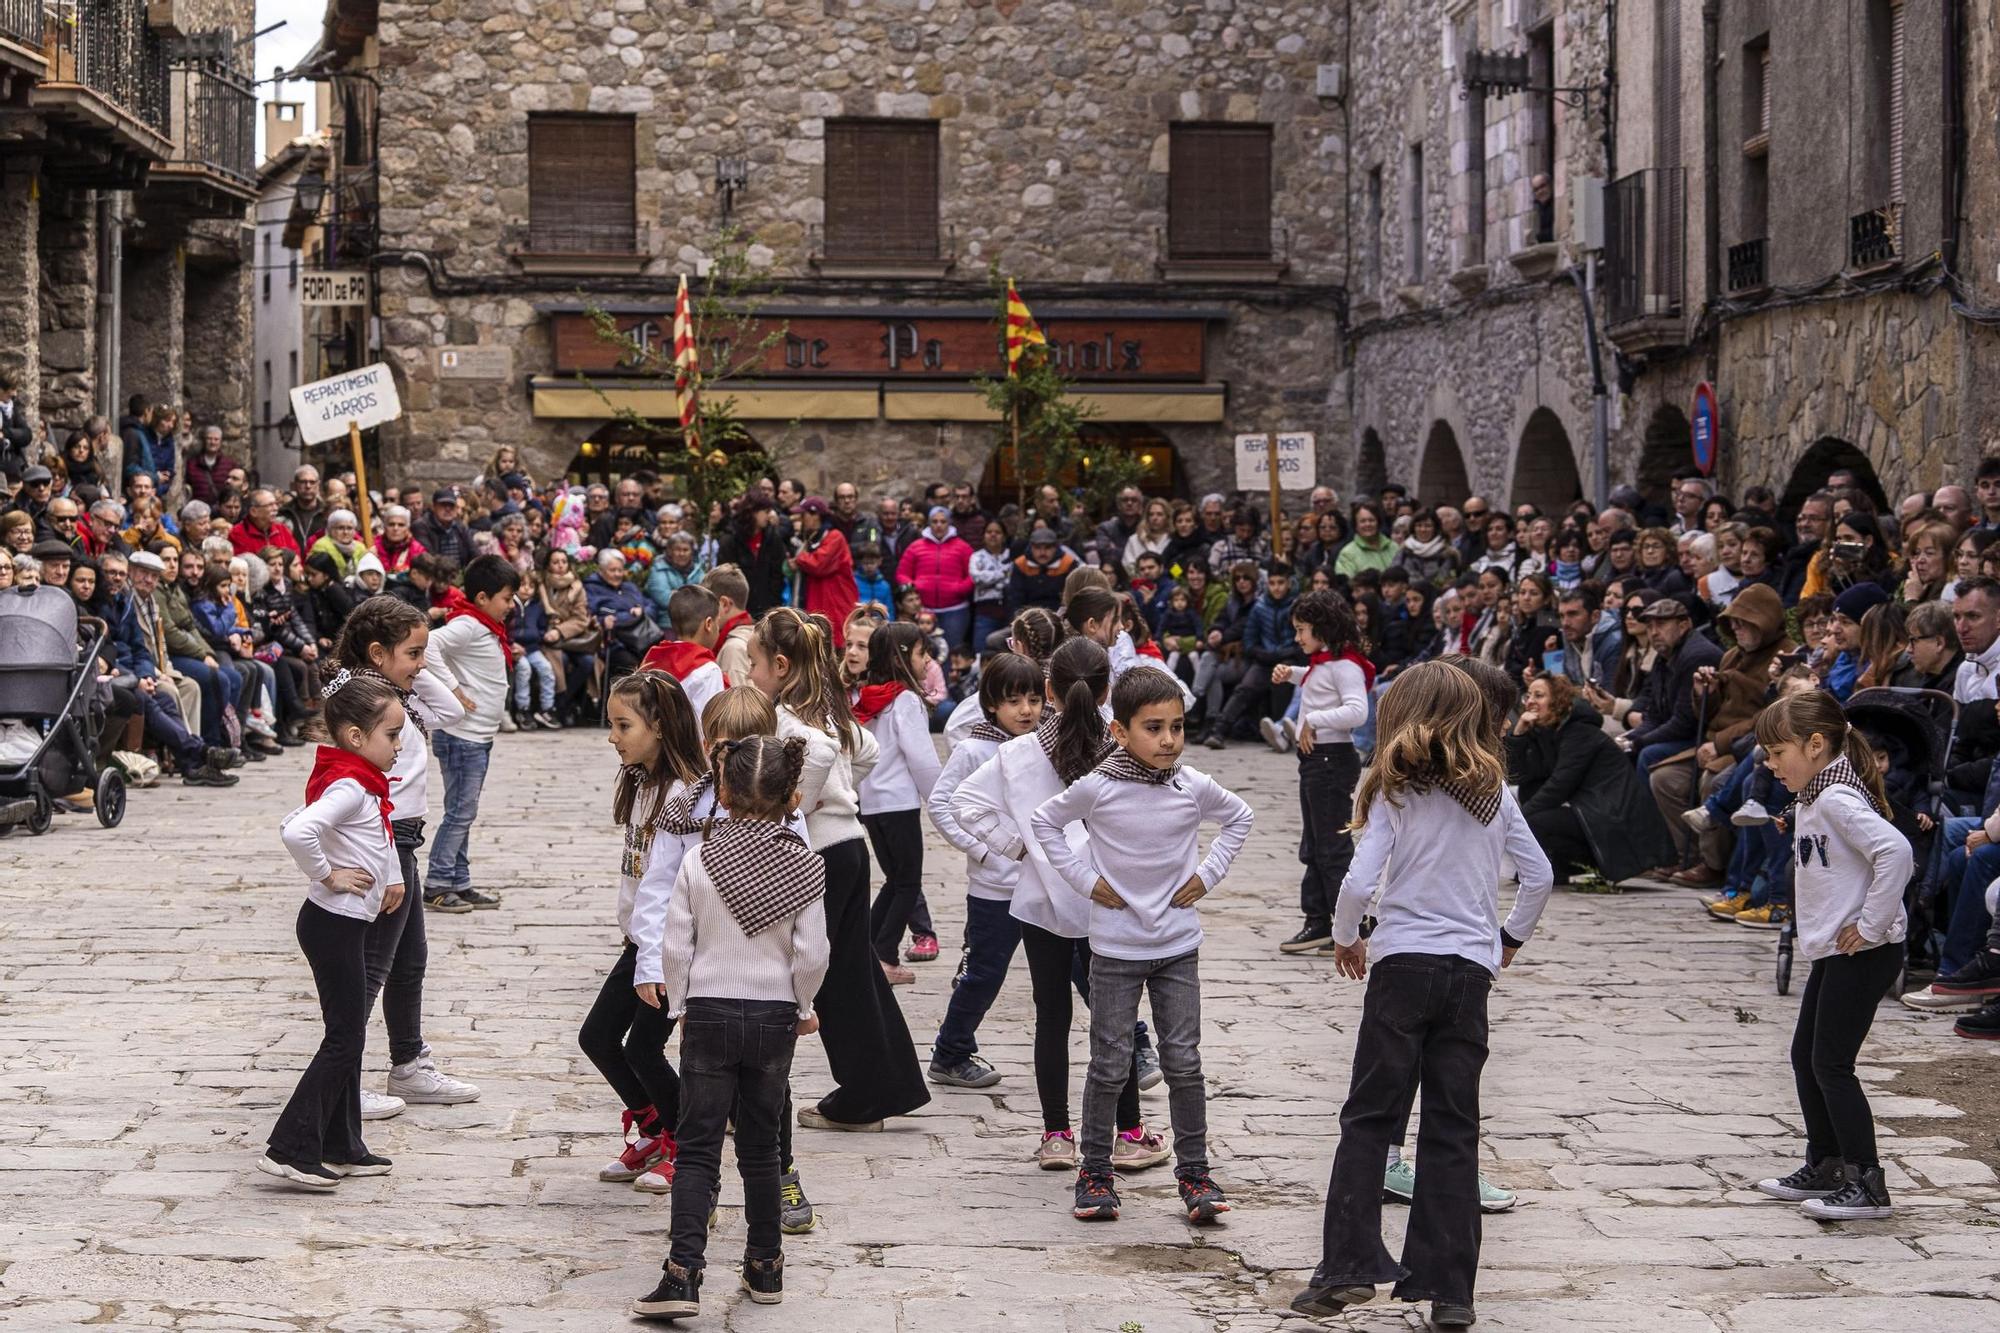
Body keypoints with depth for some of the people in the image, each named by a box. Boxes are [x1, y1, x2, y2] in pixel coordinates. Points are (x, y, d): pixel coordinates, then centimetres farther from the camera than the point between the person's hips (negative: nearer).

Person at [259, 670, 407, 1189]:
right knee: (344, 1038, -7)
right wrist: (327, 876, -22)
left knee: (349, 1035, 15)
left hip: (347, 923, 10)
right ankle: (291, 1150, -5)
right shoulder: (349, 788, -21)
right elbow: (296, 833, -37)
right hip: (333, 924, -10)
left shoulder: (357, 786, 10)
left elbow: (296, 825, 23)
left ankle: (342, 1149, 23)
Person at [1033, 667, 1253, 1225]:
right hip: (1115, 948, -2)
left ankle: (1194, 1172, 14)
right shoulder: (1097, 788, -14)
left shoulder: (1194, 787, -6)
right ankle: (1095, 1172, 17)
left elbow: (1239, 817, 13)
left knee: (1184, 1062, 4)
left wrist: (1208, 874, 3)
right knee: (1110, 1066, 4)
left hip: (1178, 947, 2)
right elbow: (1046, 821, 3)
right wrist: (1083, 879, -5)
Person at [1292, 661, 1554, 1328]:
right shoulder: (1494, 793, 5)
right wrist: (1512, 936, 25)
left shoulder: (1394, 791, -5)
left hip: (1403, 963, -3)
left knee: (1369, 1117, 6)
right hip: (1470, 971, 3)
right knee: (1453, 1129, 6)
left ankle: (1349, 1265, 0)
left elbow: (1359, 883, -13)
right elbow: (1539, 876, 10)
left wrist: (1346, 938, 5)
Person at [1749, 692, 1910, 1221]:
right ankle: (1824, 1168, 27)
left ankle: (1866, 1184, -3)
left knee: (1831, 1064, -8)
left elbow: (1895, 850, -31)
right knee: (1806, 1057, 16)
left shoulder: (1838, 799, -19)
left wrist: (1871, 924, -26)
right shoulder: (1813, 797, 13)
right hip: (1832, 951, 11)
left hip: (1863, 953, -11)